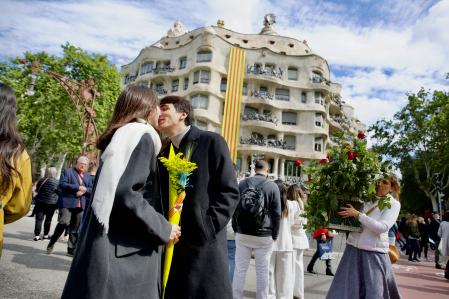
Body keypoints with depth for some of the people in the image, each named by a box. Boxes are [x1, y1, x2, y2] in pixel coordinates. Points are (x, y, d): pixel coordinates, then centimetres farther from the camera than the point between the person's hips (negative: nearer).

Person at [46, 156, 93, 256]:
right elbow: (62, 184, -9)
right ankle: (51, 243, 9)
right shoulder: (67, 171, 3)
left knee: (75, 229, 6)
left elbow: (91, 189, 13)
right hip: (67, 203, -5)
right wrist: (78, 187, -15)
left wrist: (84, 190, -9)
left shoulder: (88, 176, 18)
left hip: (80, 205, 5)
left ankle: (71, 250, 14)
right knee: (64, 223, -14)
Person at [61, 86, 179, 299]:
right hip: (123, 250, -9)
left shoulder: (121, 136, 16)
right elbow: (124, 193, -25)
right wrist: (163, 229, -15)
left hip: (115, 245, 9)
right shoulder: (141, 135, -12)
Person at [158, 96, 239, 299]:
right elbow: (162, 197, 17)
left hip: (203, 245, -5)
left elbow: (229, 192, -8)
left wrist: (206, 229, -15)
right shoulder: (163, 153, 15)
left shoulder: (211, 142, -3)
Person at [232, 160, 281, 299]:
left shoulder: (242, 183, 4)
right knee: (262, 271, 8)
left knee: (240, 269, 8)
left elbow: (234, 208, 8)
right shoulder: (272, 186, -3)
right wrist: (274, 235, 6)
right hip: (264, 235, -2)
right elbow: (276, 214, -3)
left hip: (242, 234, 2)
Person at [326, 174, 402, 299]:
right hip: (353, 248, 4)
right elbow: (350, 217, 23)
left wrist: (358, 214, -21)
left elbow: (382, 227, -18)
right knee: (344, 289, 6)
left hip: (374, 252, -4)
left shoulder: (393, 204, -2)